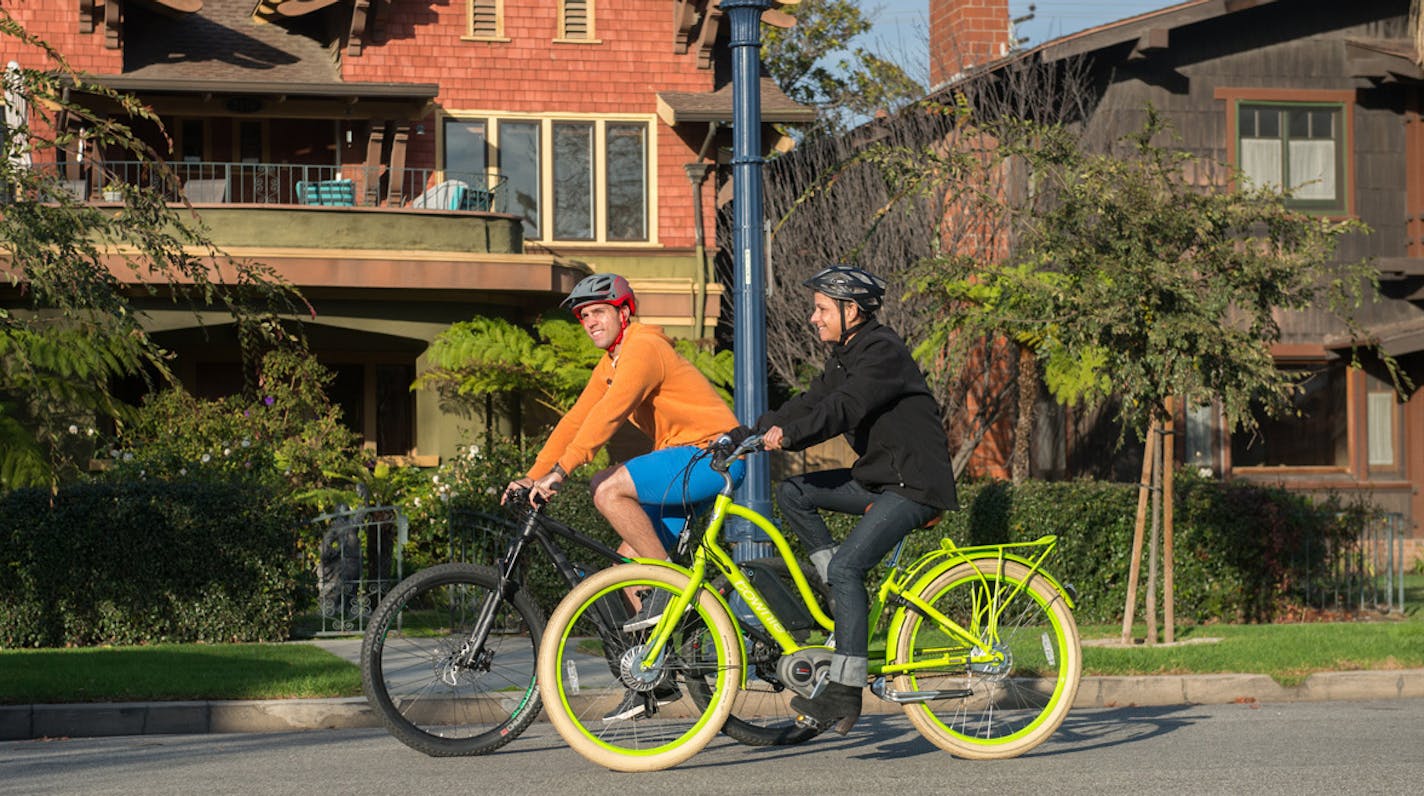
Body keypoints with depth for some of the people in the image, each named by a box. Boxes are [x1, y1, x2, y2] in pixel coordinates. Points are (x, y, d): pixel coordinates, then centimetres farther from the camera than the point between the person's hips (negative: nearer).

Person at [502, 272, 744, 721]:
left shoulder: (643, 348, -15)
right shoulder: (611, 364, 16)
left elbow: (608, 414, -27)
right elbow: (577, 419, 15)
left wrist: (560, 472, -32)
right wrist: (532, 476, 6)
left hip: (713, 454, -10)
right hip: (689, 465, 10)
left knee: (608, 490, -25)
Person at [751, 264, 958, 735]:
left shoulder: (883, 352, -16)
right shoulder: (843, 357, 14)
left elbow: (843, 408, -29)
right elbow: (810, 404, 9)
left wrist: (788, 435, -39)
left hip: (914, 484, -10)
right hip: (877, 476, 10)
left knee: (847, 565, -22)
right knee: (793, 493, -1)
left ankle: (845, 692, -22)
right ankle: (847, 595, 3)